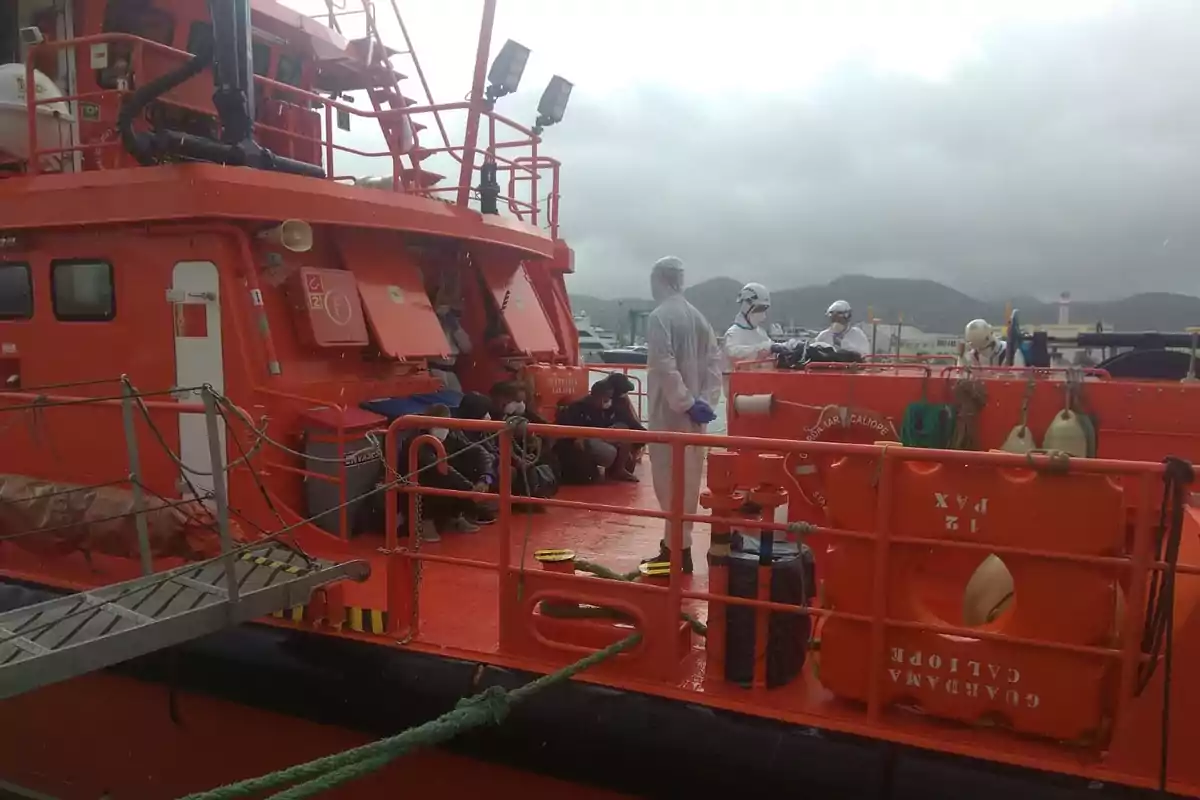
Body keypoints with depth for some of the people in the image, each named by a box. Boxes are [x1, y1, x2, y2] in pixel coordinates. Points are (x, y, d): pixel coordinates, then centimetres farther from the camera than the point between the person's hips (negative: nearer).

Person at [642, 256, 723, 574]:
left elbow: (665, 366, -22)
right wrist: (706, 400, 0)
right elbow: (714, 359, 7)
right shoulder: (698, 317, 12)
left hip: (670, 411, -8)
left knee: (668, 479, -2)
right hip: (692, 410, 8)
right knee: (688, 478, 13)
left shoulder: (659, 317, -11)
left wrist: (686, 402, -18)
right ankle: (677, 544, 23)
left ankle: (677, 549, 2)